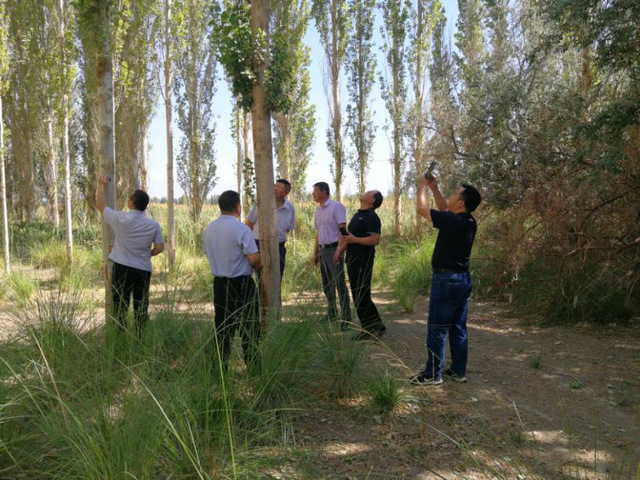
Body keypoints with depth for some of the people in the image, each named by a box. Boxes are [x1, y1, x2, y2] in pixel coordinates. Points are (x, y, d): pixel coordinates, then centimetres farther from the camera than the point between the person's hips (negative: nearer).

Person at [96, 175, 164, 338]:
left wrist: (101, 185, 21)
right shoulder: (154, 225, -3)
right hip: (144, 269, 2)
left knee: (120, 306, 6)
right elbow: (159, 247, -3)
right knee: (141, 307, 9)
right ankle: (141, 339, 13)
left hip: (122, 268, -2)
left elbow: (100, 205, 6)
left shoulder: (120, 219, -8)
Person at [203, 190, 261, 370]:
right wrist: (260, 262, 3)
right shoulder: (241, 229, -16)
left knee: (222, 326, 12)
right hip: (241, 284, -6)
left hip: (219, 282, 6)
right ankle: (252, 366, 6)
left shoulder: (209, 228, 5)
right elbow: (254, 258, -19)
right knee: (249, 327, 3)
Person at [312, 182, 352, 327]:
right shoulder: (318, 210, 15)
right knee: (326, 284, 13)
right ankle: (332, 313, 24)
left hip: (334, 249, -8)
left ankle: (346, 317, -2)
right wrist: (315, 252, 17)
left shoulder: (336, 207, -9)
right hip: (323, 250, 8)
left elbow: (342, 229, -15)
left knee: (339, 283, -7)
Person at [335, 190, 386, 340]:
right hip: (352, 260, 9)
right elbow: (349, 236, 26)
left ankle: (377, 327, 4)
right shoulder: (357, 215, 18)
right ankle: (368, 328, 19)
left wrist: (354, 239, -21)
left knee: (362, 297, -7)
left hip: (363, 262, -9)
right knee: (357, 296, 11)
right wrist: (340, 249, 13)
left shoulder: (371, 217, -11)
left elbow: (375, 239, -22)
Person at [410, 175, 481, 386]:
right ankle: (458, 371, 22)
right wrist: (434, 188, 20)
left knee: (437, 329, -1)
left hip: (446, 280, -9)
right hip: (463, 279, 9)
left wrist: (423, 187, 4)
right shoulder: (468, 222, 5)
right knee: (458, 328, 14)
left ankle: (433, 374, 6)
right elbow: (444, 209, 23)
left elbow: (422, 209, -11)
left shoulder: (453, 221, -20)